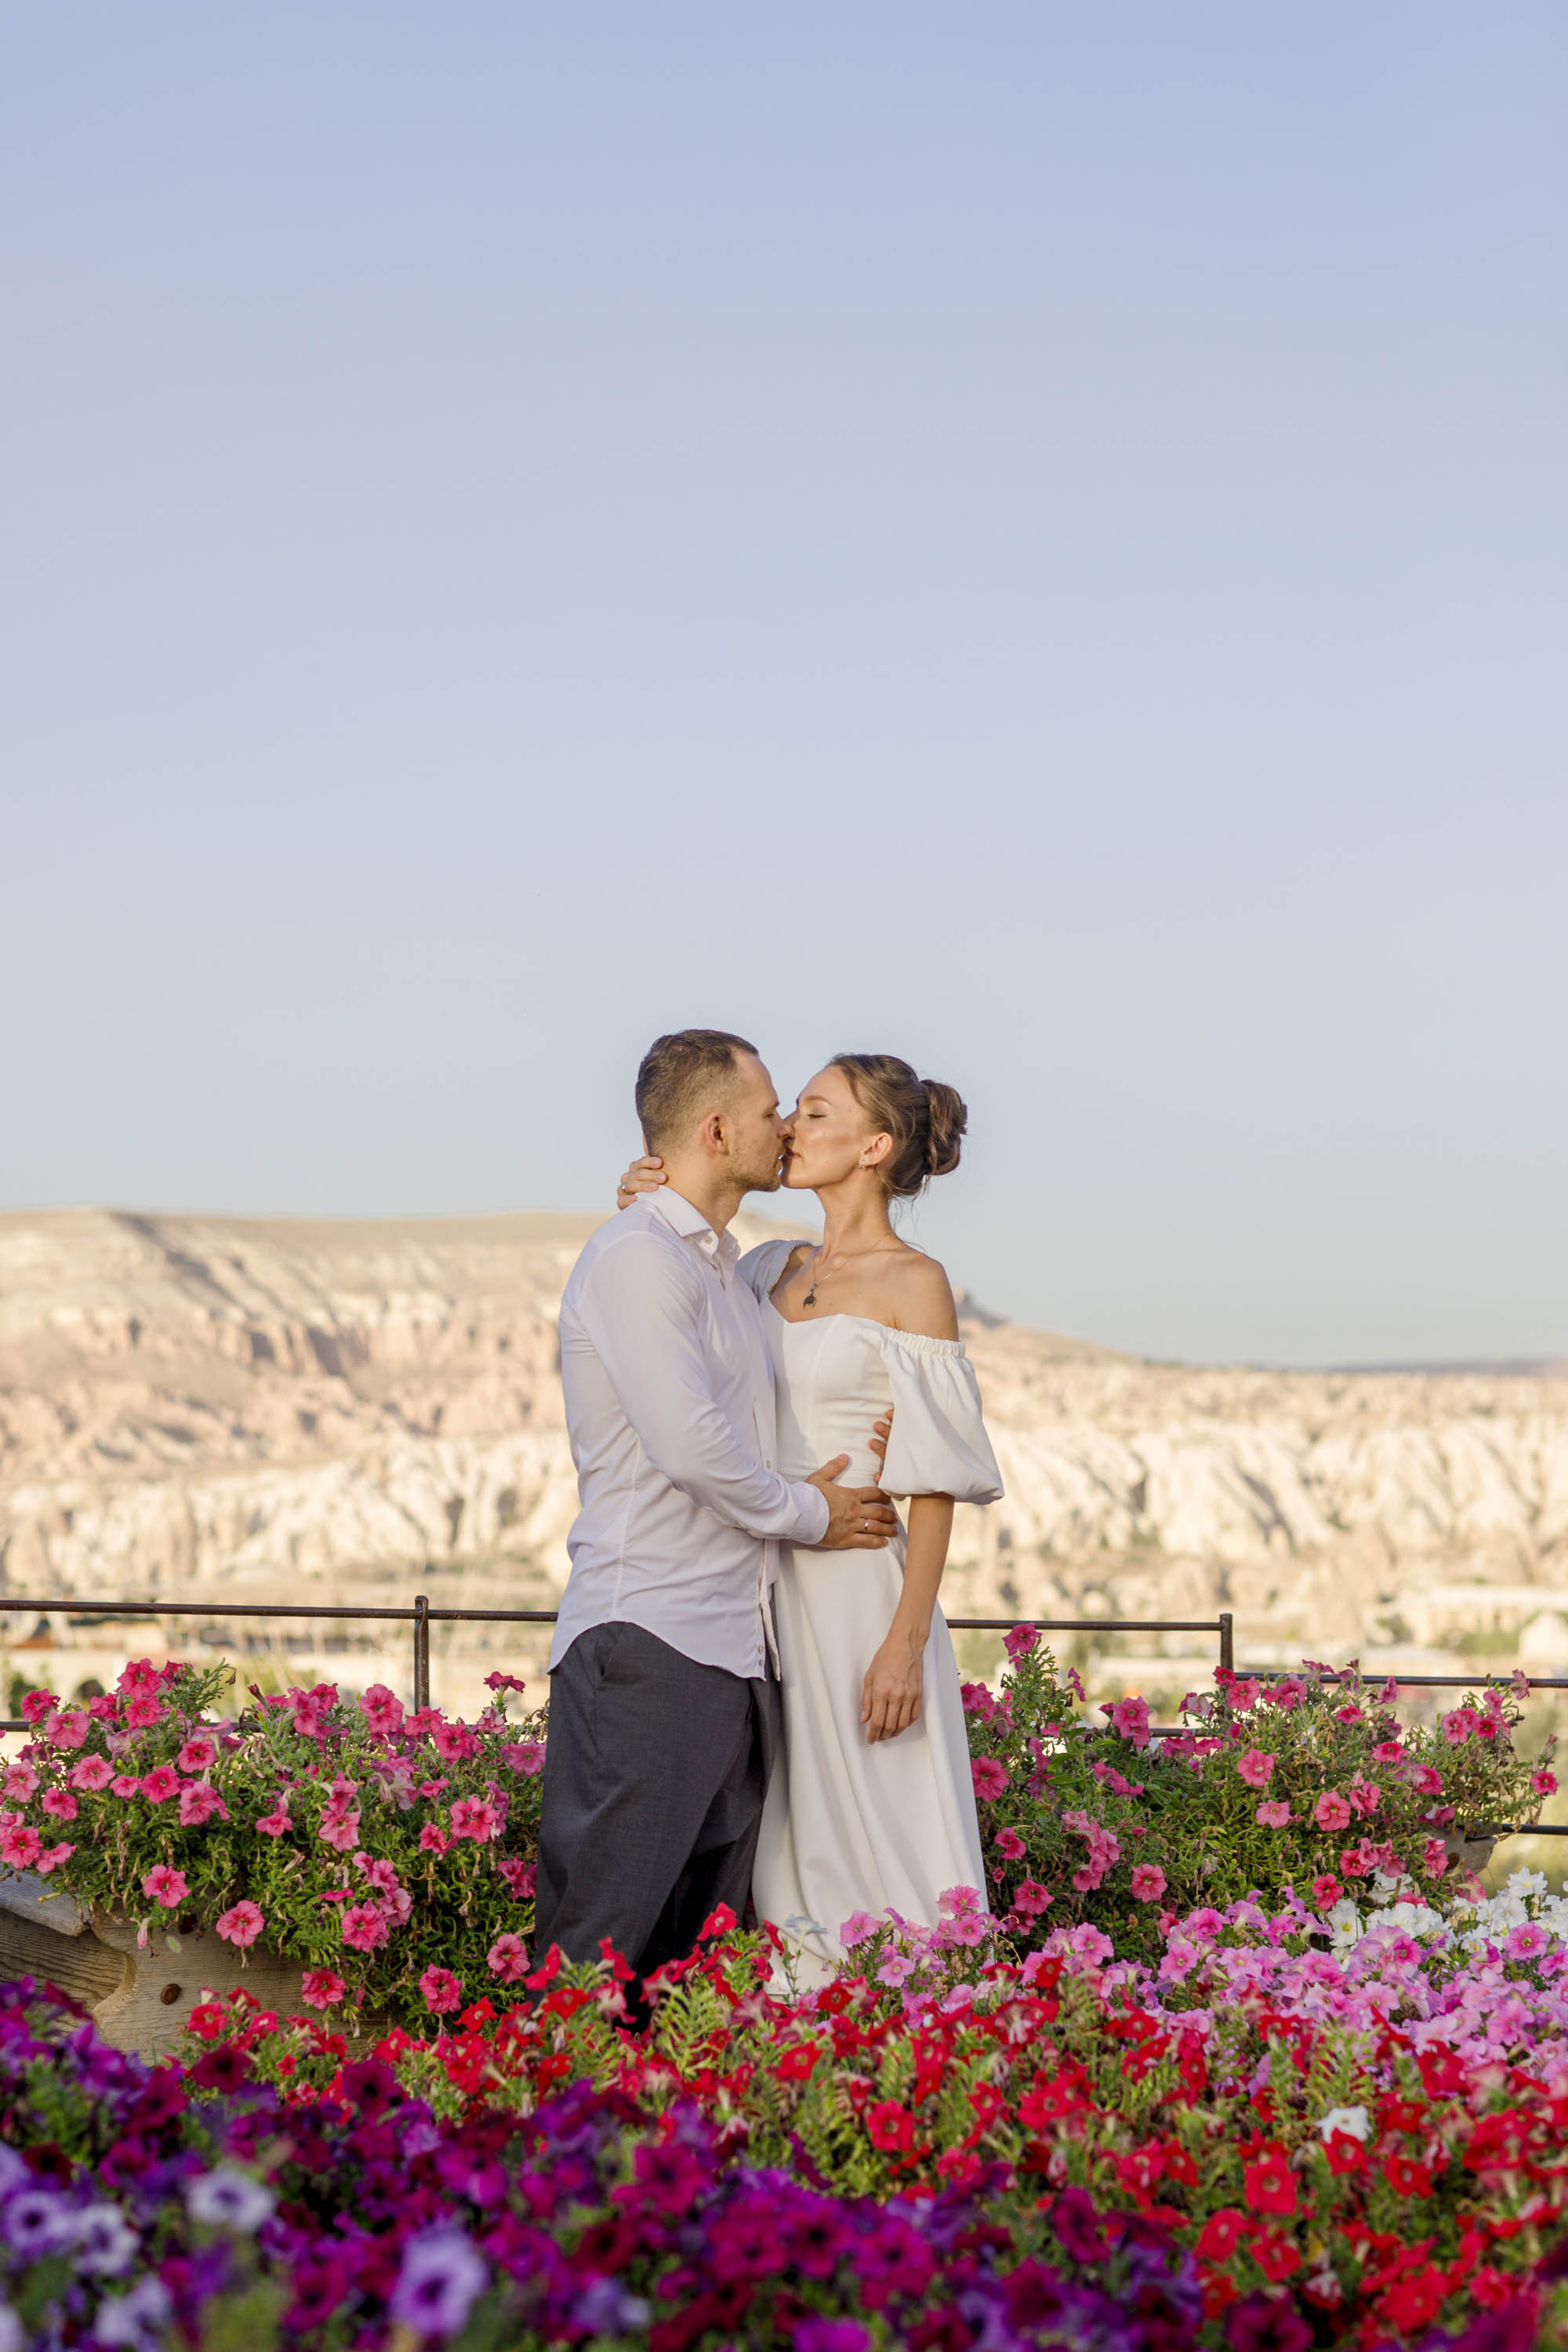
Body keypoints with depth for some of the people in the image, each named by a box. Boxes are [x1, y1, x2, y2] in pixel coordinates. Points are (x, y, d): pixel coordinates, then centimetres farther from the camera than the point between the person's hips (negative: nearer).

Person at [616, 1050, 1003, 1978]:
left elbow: (937, 1483, -10)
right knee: (788, 1848, 10)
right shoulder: (774, 1269, 12)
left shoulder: (914, 1284, -7)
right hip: (768, 1587, 7)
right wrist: (650, 1217, 2)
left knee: (872, 1841, -2)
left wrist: (906, 1642, -17)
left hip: (861, 1589, -6)